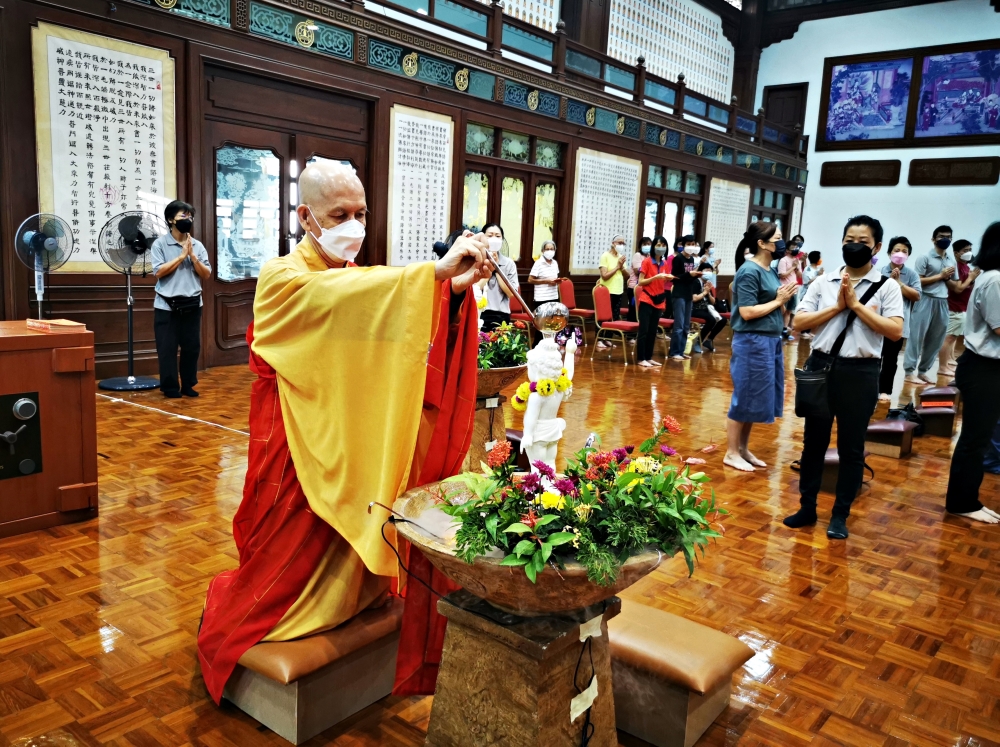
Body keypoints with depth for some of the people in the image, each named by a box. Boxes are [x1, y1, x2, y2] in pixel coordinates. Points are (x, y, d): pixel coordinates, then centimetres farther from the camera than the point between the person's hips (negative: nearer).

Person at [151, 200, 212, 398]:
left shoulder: (198, 245, 6)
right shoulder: (160, 244, -3)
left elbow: (206, 275, 3)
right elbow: (158, 272, -12)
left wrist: (192, 256, -9)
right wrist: (181, 256, -12)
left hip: (192, 304, 3)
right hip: (167, 305, -3)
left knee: (192, 346, 8)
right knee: (167, 348, 1)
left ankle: (188, 385, 20)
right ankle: (170, 388, 11)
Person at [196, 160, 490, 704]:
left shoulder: (358, 283, 8)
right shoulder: (281, 279, -12)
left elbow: (408, 343, -6)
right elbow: (334, 299, -34)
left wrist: (454, 289, -25)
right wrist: (435, 272, -44)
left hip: (355, 450, 6)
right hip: (301, 453, -5)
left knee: (344, 573, 11)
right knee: (292, 575, 9)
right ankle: (222, 604, 36)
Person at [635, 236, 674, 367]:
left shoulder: (665, 264, 9)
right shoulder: (647, 262, -8)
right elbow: (640, 282, -11)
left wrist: (668, 278, -3)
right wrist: (656, 277, -20)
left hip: (659, 301, 6)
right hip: (646, 300, -6)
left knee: (653, 331, 10)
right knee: (644, 330, -5)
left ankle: (649, 357, 16)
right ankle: (641, 359, -1)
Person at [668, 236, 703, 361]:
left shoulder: (692, 259, 13)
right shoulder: (678, 259, -8)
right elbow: (674, 277, -13)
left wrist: (696, 275, 0)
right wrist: (689, 274, -21)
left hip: (689, 295, 8)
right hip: (679, 295, -8)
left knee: (686, 326, 9)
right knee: (679, 325, -9)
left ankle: (681, 351, 16)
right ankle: (674, 352, -4)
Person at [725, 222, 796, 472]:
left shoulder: (771, 271, 10)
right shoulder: (749, 271, -14)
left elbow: (774, 302, 14)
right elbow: (747, 312, -19)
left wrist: (786, 295, -3)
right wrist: (778, 301, -12)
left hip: (771, 340, 9)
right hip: (752, 341, -9)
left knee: (756, 398, 15)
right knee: (745, 398, 0)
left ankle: (743, 449, 26)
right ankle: (731, 453, 13)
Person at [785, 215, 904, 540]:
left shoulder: (887, 286, -1)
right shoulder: (823, 283, 5)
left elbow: (895, 331, -12)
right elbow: (799, 322, -1)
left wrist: (856, 304, -14)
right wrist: (838, 306, -11)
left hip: (859, 372, -2)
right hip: (820, 366, 3)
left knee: (851, 447, 7)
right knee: (813, 441, 11)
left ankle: (840, 515, 21)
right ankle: (807, 507, 25)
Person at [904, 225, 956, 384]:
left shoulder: (952, 261, 15)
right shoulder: (925, 258, -3)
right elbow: (918, 281, -9)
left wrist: (948, 278, -1)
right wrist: (940, 276, -9)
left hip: (943, 302, 6)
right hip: (926, 300, -6)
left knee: (936, 339, 7)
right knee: (917, 336, -5)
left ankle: (923, 370, 16)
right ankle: (910, 372, -3)